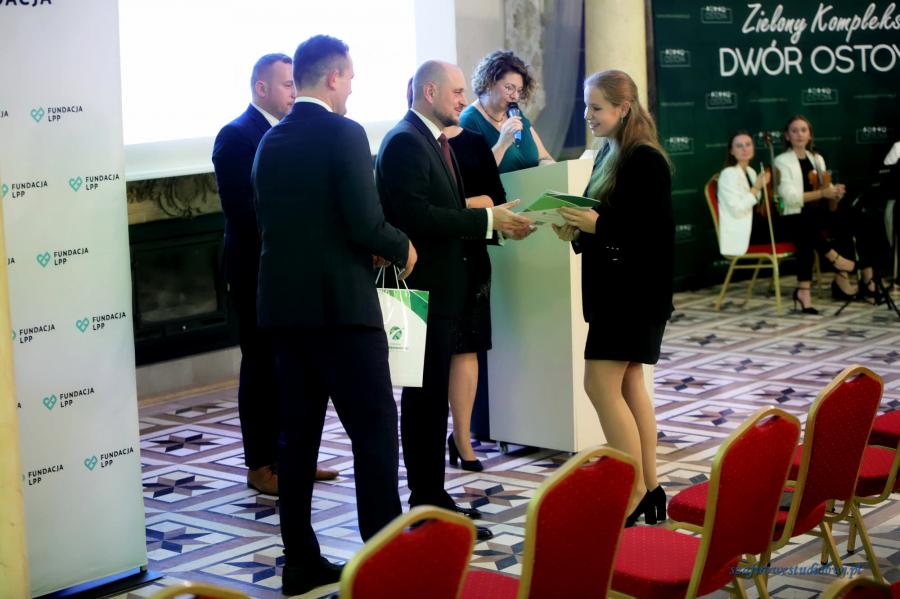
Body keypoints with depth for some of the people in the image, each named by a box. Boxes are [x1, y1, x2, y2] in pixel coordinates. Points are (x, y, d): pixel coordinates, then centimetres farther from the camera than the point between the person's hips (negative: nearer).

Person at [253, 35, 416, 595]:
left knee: (299, 433, 10)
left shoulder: (270, 142, 10)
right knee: (375, 429, 0)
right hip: (340, 303, -7)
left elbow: (272, 223, 14)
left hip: (284, 305, 7)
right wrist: (402, 248, 3)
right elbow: (366, 225, -17)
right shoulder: (344, 134, -11)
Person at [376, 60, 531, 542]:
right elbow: (415, 215, -25)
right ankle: (428, 507, 1)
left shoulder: (435, 141, 16)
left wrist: (494, 220, 4)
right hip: (422, 290, -10)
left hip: (442, 289, 10)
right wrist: (485, 219, -22)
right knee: (424, 398, -5)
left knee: (432, 397, 15)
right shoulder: (405, 142, -15)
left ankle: (433, 497, 25)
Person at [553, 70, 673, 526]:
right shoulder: (607, 154, 12)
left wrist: (596, 225, -22)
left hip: (637, 290, -10)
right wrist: (576, 231, -1)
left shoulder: (645, 161, -15)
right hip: (611, 286, 10)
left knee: (602, 384, -10)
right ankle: (650, 488, 18)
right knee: (629, 385, 12)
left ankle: (635, 492, -2)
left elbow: (657, 232, -20)